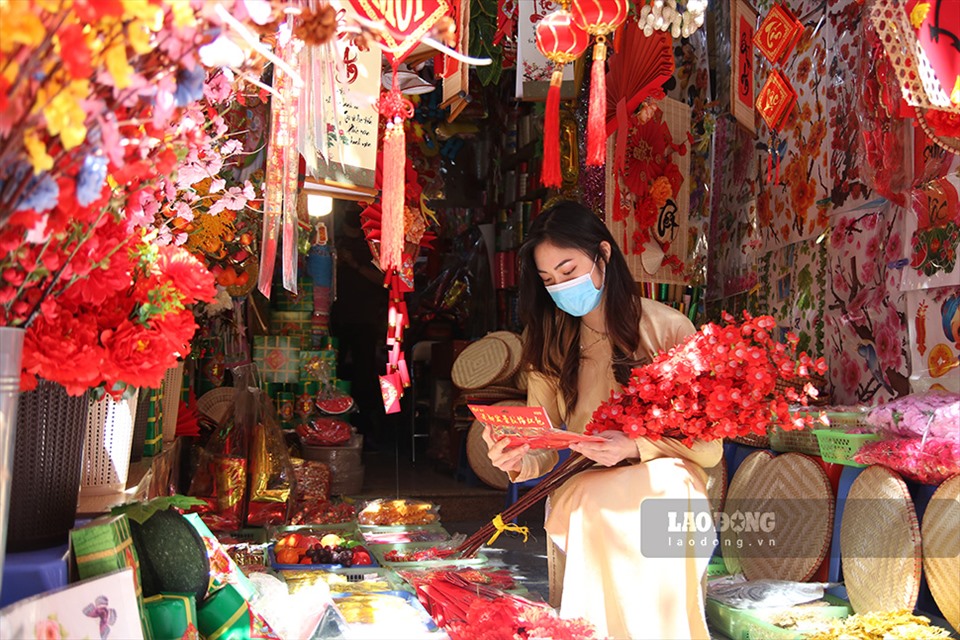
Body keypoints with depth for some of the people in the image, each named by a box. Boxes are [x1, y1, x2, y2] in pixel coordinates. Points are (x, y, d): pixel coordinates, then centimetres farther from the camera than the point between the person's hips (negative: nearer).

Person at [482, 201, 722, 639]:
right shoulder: (550, 341, 4)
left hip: (662, 478, -1)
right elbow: (543, 450, -1)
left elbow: (707, 447, -7)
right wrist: (519, 463, -25)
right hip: (580, 493, 1)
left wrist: (636, 447, -25)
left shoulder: (668, 328, -6)